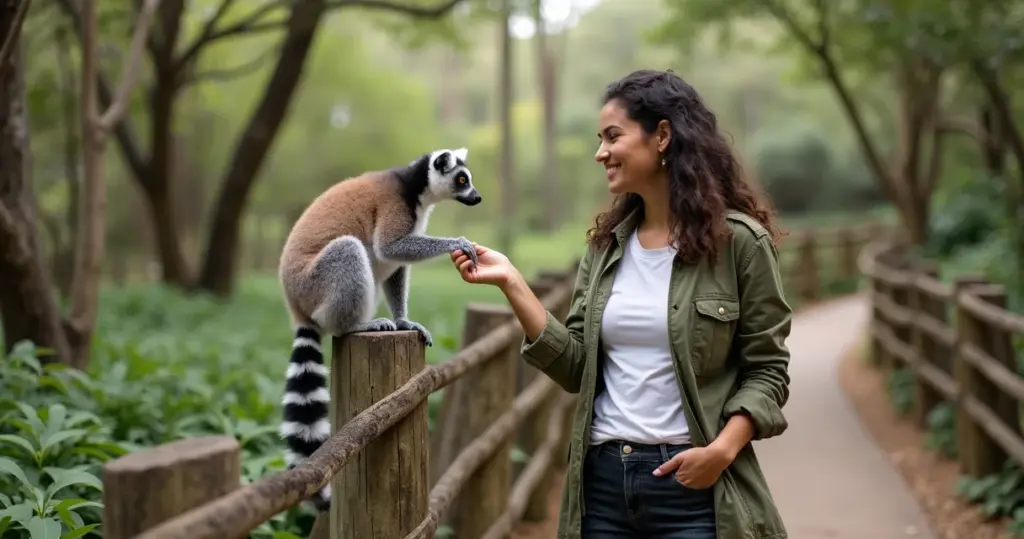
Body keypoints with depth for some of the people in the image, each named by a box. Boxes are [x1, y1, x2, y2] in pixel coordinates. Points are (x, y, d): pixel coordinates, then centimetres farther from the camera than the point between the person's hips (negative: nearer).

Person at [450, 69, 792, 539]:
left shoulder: (737, 240, -6)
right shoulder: (605, 245, 8)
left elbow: (766, 370, -4)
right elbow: (577, 368, 3)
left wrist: (724, 449, -18)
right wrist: (512, 283, -4)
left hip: (692, 487, -4)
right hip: (602, 481, 5)